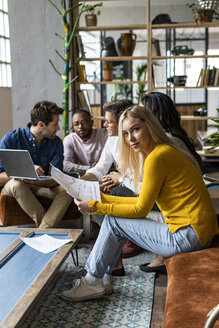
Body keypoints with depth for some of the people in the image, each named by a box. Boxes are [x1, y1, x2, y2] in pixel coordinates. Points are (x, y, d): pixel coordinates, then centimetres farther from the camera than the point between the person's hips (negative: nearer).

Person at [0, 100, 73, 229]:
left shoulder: (56, 143, -3)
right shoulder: (11, 138, -12)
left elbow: (55, 180, -12)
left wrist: (35, 181, -34)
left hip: (42, 186, 3)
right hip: (13, 189, -2)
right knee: (17, 184, -37)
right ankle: (47, 224, -23)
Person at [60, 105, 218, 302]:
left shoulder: (158, 157, -17)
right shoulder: (163, 151, 13)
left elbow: (141, 210, -13)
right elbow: (144, 201, 14)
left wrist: (95, 207, -6)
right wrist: (101, 198, 14)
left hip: (188, 236, -10)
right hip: (197, 233, 10)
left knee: (113, 222, -3)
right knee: (119, 221, 16)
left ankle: (92, 283, 11)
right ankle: (102, 280, 21)